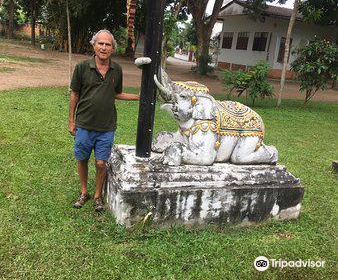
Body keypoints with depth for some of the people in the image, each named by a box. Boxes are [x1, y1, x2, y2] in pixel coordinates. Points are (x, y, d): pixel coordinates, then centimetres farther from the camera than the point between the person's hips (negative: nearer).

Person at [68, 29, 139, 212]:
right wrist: (71, 121, 2)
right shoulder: (82, 67, -7)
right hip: (84, 125, -1)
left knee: (101, 163, 5)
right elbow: (74, 94, 1)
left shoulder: (116, 70, 1)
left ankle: (98, 195, 27)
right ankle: (83, 193, 35)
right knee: (82, 160, 13)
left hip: (106, 127, 1)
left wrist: (139, 97, 5)